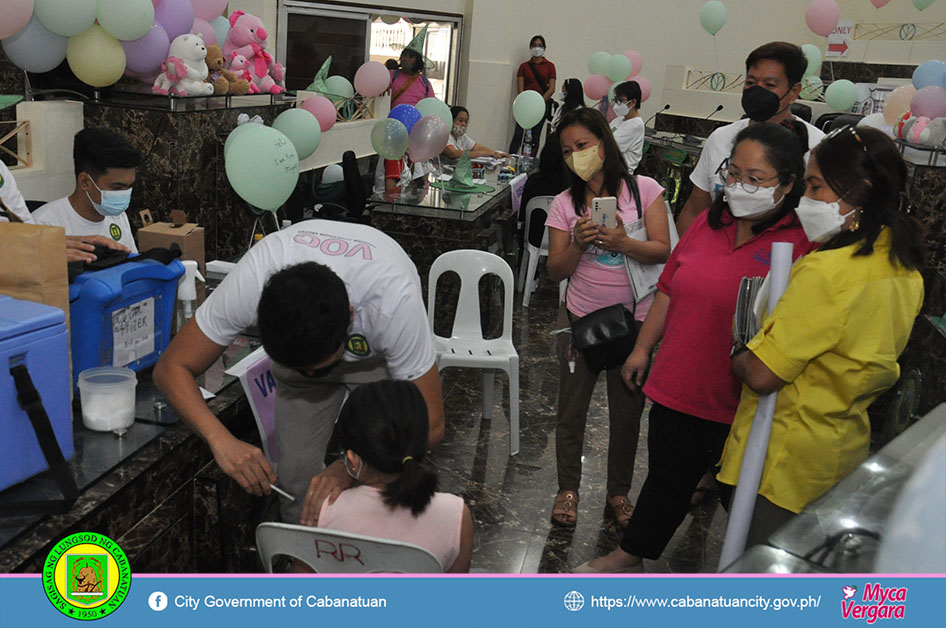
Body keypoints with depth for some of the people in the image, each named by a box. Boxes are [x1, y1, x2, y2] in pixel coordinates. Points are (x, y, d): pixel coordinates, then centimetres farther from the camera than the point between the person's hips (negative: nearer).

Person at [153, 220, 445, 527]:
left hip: (381, 353, -1)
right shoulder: (250, 281, -38)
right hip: (297, 344, 2)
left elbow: (429, 425, -34)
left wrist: (348, 470, -49)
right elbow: (171, 367, -28)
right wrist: (220, 439, -46)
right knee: (297, 476, -3)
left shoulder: (395, 300, -43)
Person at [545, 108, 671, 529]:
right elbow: (557, 271, -1)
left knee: (627, 412, 11)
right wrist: (579, 243, -20)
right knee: (571, 409, 11)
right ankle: (568, 488, 31)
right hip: (581, 318, 1)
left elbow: (663, 250, -9)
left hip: (634, 319, -1)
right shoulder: (565, 203, -1)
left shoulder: (643, 189, -5)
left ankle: (618, 491, 32)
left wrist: (622, 243, -26)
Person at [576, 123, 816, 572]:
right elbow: (669, 290, 11)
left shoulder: (800, 245, -14)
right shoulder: (707, 223, 3)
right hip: (677, 384, 5)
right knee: (666, 477, 23)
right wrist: (643, 348, 14)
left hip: (739, 401, -5)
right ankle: (630, 557, 44)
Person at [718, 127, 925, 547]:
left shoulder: (827, 272, -27)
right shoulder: (906, 270, 1)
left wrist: (736, 354, -4)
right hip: (847, 446, 9)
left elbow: (760, 374, -25)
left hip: (788, 461, -9)